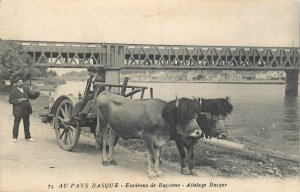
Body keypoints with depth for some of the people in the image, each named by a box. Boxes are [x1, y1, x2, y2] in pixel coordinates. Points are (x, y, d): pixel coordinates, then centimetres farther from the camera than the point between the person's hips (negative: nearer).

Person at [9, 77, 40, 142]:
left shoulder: (26, 89, 12)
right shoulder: (13, 91, -2)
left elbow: (32, 95, 7)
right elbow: (10, 100, -6)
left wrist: (37, 93, -13)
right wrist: (18, 100, -21)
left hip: (26, 110, 5)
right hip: (18, 111, -4)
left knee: (27, 124, 11)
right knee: (16, 124, 3)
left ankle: (28, 137, 19)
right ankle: (14, 137, 15)